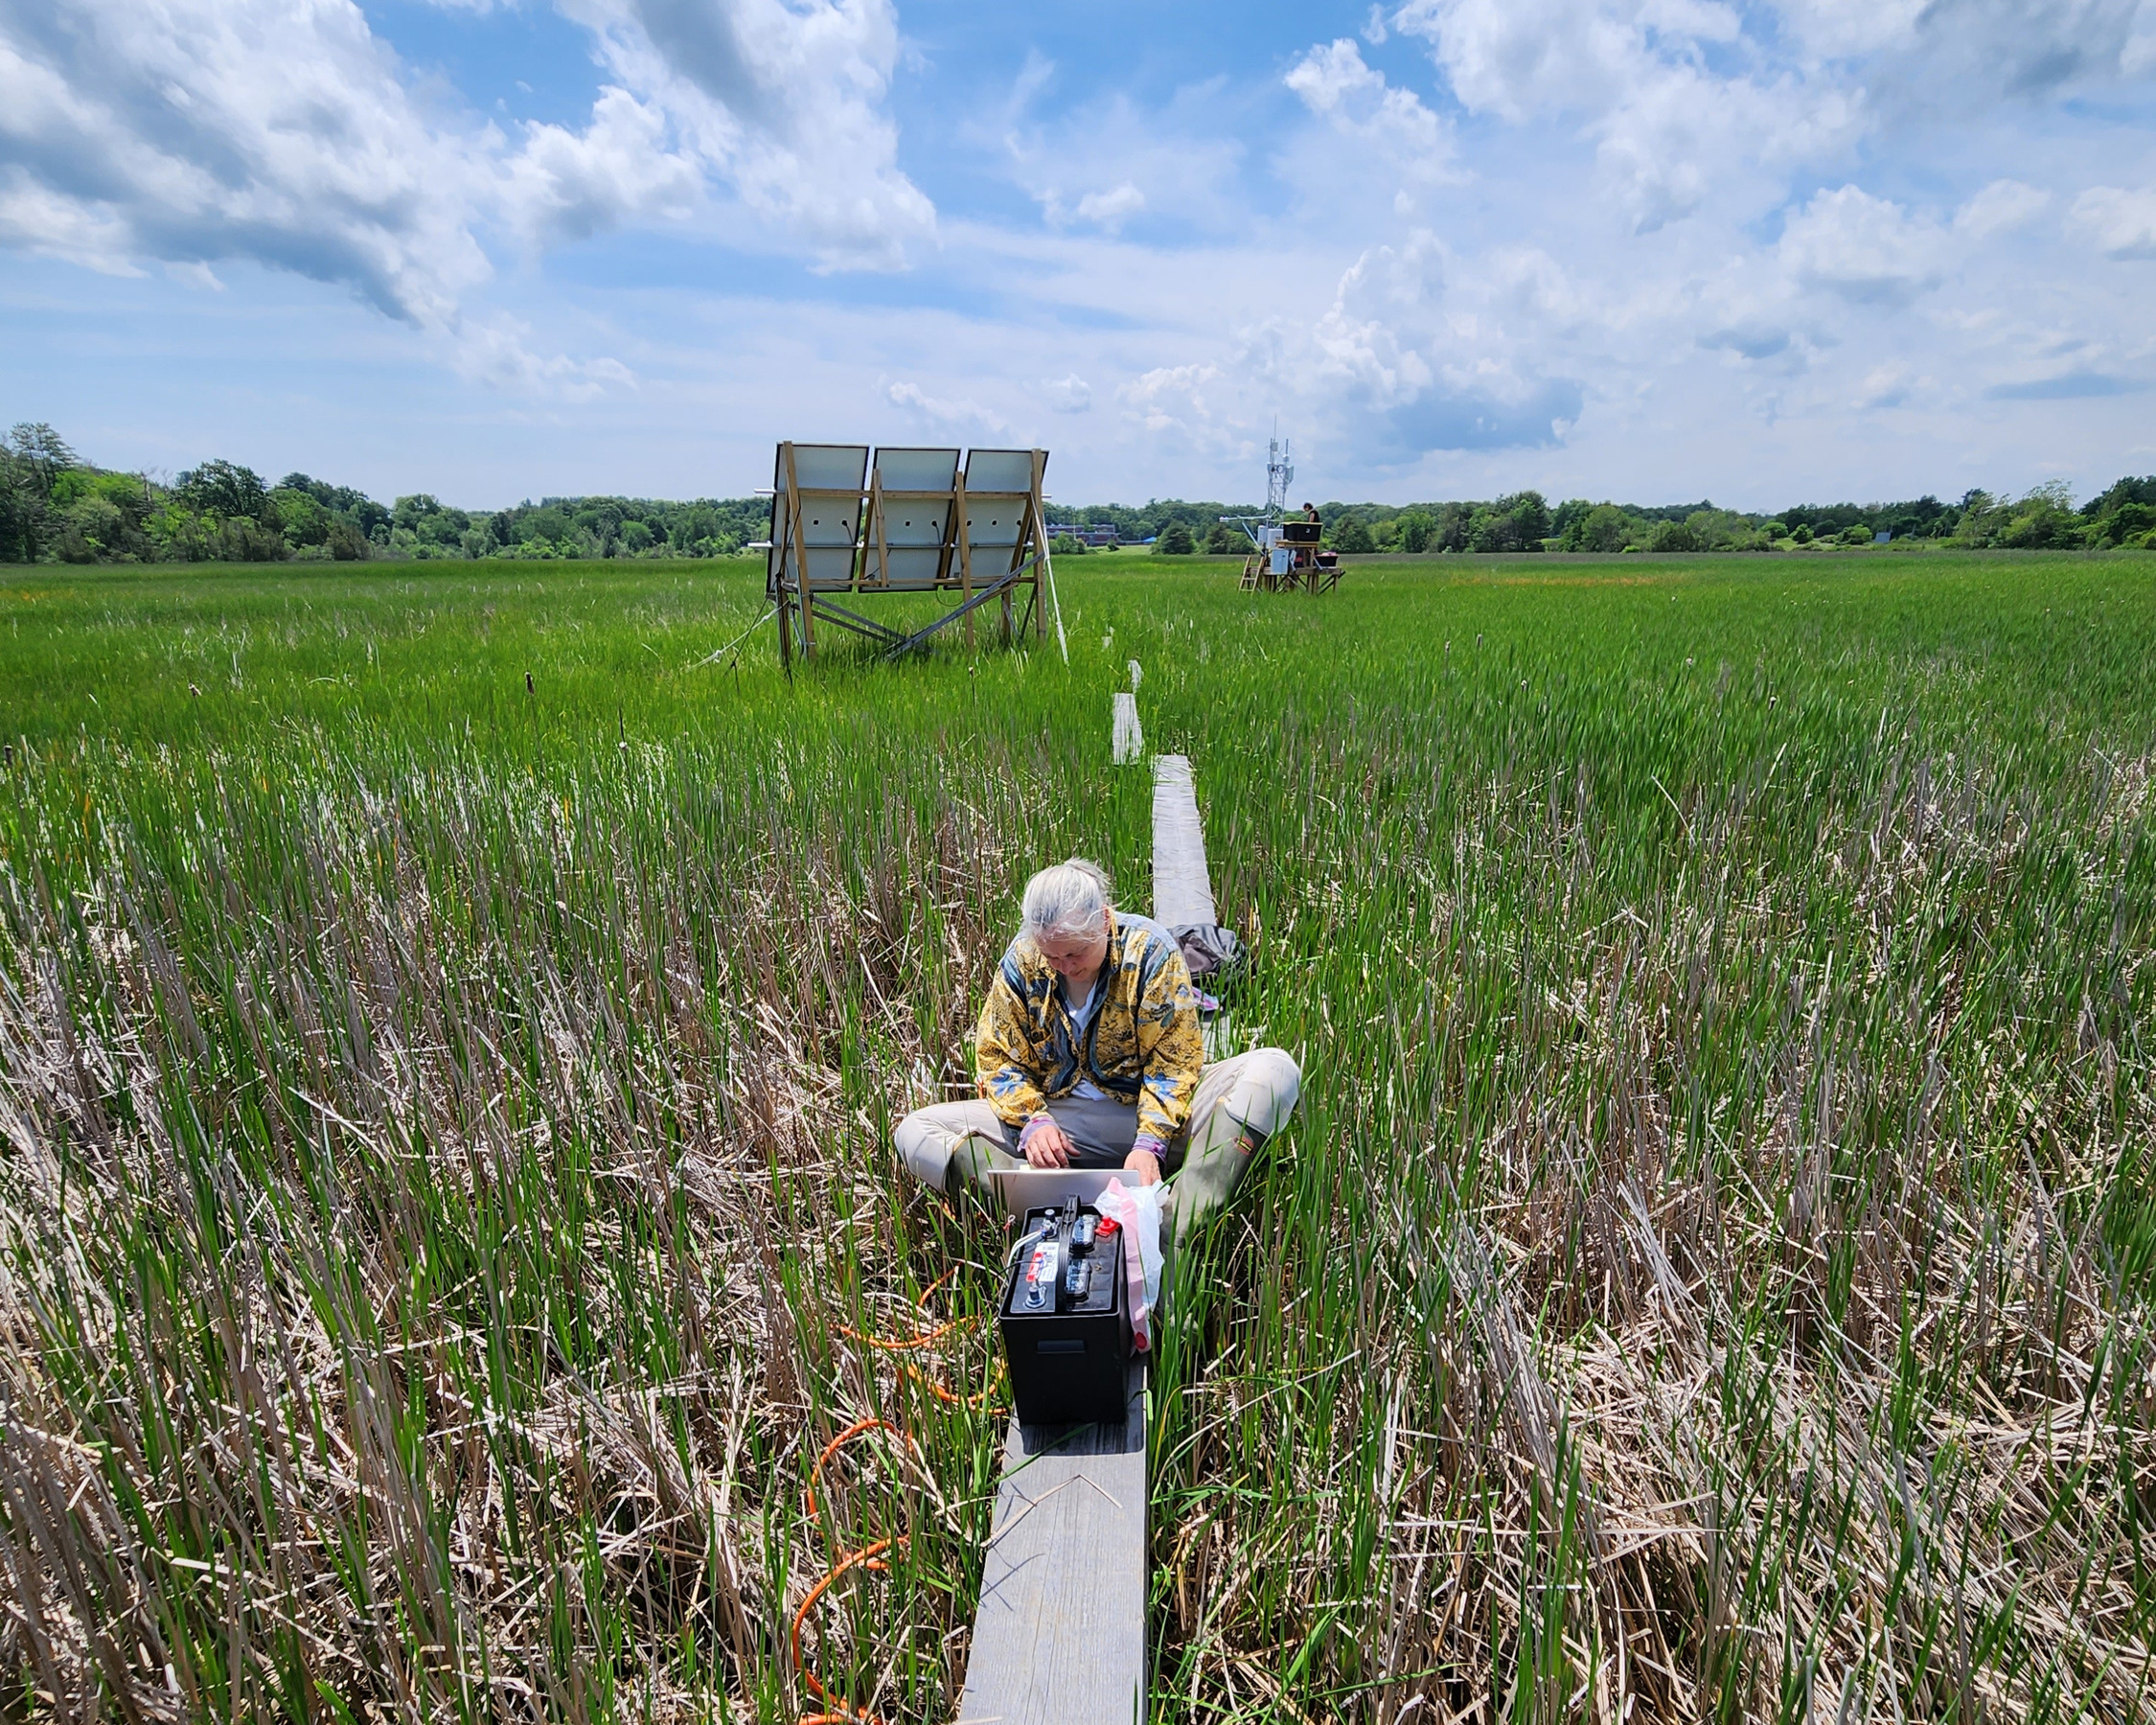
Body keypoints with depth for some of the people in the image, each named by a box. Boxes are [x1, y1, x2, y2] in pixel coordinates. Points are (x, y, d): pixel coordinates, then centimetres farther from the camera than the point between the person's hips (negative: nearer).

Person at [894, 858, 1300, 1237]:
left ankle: (1175, 1226, -40)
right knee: (915, 1131, -16)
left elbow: (1174, 1061, -11)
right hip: (1059, 1119, 2)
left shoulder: (1148, 948, -11)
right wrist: (1032, 1119, -18)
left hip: (1151, 1112, -1)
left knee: (1274, 1070, -27)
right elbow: (997, 1059, 1)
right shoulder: (1022, 960, -5)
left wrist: (1149, 1142, -26)